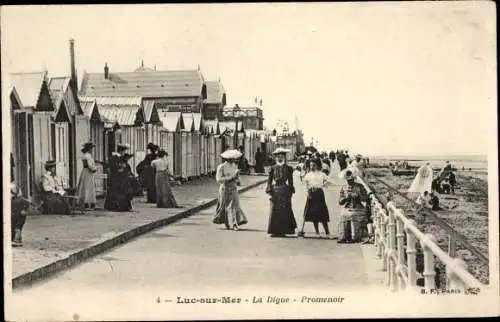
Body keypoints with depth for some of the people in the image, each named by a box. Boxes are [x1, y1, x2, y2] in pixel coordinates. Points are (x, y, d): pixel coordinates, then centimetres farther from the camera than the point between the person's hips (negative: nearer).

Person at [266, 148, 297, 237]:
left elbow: (290, 181, 7)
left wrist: (291, 192, 2)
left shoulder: (288, 168, 5)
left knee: (285, 211, -1)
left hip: (285, 191, -1)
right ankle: (275, 230, 5)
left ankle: (283, 230, 4)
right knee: (275, 211, 0)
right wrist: (269, 191, -5)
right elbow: (269, 180, 4)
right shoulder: (273, 168, 5)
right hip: (275, 191, 1)